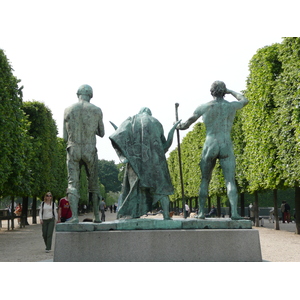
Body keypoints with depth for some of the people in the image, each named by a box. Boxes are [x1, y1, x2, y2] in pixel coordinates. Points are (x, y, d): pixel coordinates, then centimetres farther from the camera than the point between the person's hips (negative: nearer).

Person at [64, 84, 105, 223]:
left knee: (73, 183, -1)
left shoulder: (68, 110, 4)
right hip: (90, 152, 0)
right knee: (93, 183, 12)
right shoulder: (97, 110, 2)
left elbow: (66, 137, 7)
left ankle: (74, 216, -15)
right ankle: (97, 216, 13)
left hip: (73, 151, 0)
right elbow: (101, 133, 13)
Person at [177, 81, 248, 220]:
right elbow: (244, 100, 29)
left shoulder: (204, 107, 1)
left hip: (210, 146, 0)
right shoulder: (232, 106, 6)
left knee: (205, 180, 11)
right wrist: (230, 91, 36)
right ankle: (234, 212, -17)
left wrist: (178, 126, 27)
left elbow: (187, 123, 6)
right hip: (226, 146, 0)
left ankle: (201, 212, 7)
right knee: (230, 180, -4)